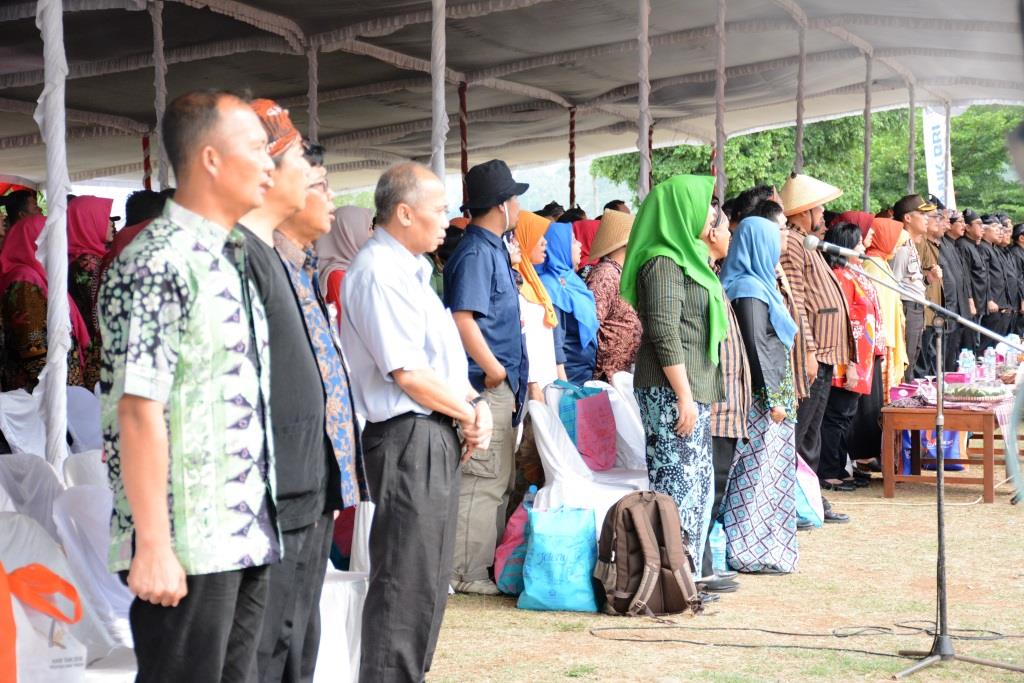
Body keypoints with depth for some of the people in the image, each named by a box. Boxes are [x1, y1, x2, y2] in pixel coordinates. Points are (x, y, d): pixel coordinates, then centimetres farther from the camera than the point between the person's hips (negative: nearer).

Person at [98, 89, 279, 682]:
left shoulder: (232, 258, 14)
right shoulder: (158, 265, -14)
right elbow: (139, 412, -19)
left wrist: (261, 524, 17)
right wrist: (152, 548, -21)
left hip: (248, 539, 9)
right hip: (186, 548, -9)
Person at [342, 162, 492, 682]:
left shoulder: (410, 269, 17)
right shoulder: (379, 273, -15)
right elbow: (408, 374, -20)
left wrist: (475, 403, 2)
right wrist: (471, 415, -8)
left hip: (437, 438, 10)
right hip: (409, 438, -10)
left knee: (429, 577, 17)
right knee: (406, 579, -6)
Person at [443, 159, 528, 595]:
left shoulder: (492, 249, 16)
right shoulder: (476, 253, -14)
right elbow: (463, 318, -22)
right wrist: (495, 370, -18)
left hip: (499, 386, 10)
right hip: (486, 386, -10)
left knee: (499, 479, 15)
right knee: (483, 480, -7)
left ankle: (485, 567, 23)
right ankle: (467, 573, -2)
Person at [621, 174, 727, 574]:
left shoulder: (685, 257, 18)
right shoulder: (663, 263, -13)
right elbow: (665, 335, -19)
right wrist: (685, 397, -20)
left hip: (692, 389, 10)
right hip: (672, 390, -10)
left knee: (698, 481, 12)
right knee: (679, 482, -9)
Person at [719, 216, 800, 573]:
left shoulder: (755, 284, 15)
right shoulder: (749, 289, -15)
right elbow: (755, 346, -20)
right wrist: (773, 398, -19)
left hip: (768, 391, 10)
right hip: (762, 395, -10)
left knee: (759, 473, 13)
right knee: (761, 473, -5)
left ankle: (752, 547, 19)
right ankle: (757, 552, 0)